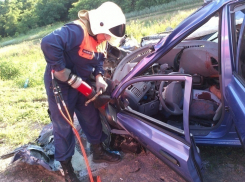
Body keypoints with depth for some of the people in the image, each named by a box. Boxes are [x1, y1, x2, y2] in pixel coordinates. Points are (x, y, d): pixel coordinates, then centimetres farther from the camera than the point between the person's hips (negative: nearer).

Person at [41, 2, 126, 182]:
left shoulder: (98, 37, 1)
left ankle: (98, 151, 37)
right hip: (60, 83, -8)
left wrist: (99, 77, -8)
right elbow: (49, 44, -42)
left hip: (81, 82, 9)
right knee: (63, 125, 4)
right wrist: (70, 78, -34)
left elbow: (99, 59, 13)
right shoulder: (77, 31, -29)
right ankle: (66, 166, 23)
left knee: (91, 116, 16)